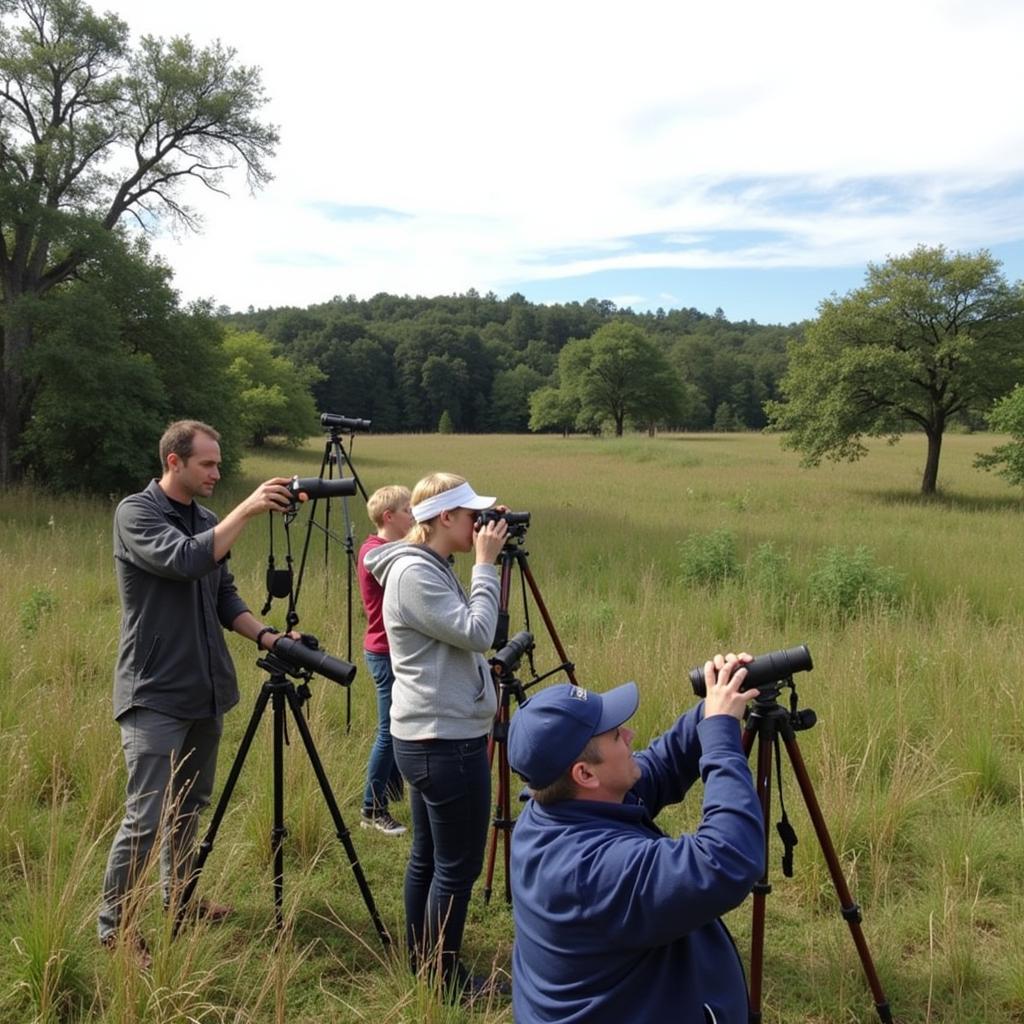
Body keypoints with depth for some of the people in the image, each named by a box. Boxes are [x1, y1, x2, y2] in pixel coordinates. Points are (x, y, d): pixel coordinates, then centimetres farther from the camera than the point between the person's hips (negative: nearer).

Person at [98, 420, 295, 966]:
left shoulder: (207, 521, 10)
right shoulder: (135, 513, -11)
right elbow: (184, 560, -28)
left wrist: (265, 635, -3)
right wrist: (247, 510, -27)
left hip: (206, 690, 7)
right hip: (155, 695, -7)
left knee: (190, 805, 17)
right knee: (146, 818, -5)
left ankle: (179, 895, 34)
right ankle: (113, 923, 12)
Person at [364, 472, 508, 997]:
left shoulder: (429, 568, 12)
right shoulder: (415, 571, -19)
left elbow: (465, 633, 17)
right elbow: (477, 634, -22)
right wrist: (486, 565, -17)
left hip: (429, 738, 10)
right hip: (447, 743, -10)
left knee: (428, 856, 19)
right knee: (457, 866, 1)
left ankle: (421, 961, 31)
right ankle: (444, 977, 15)